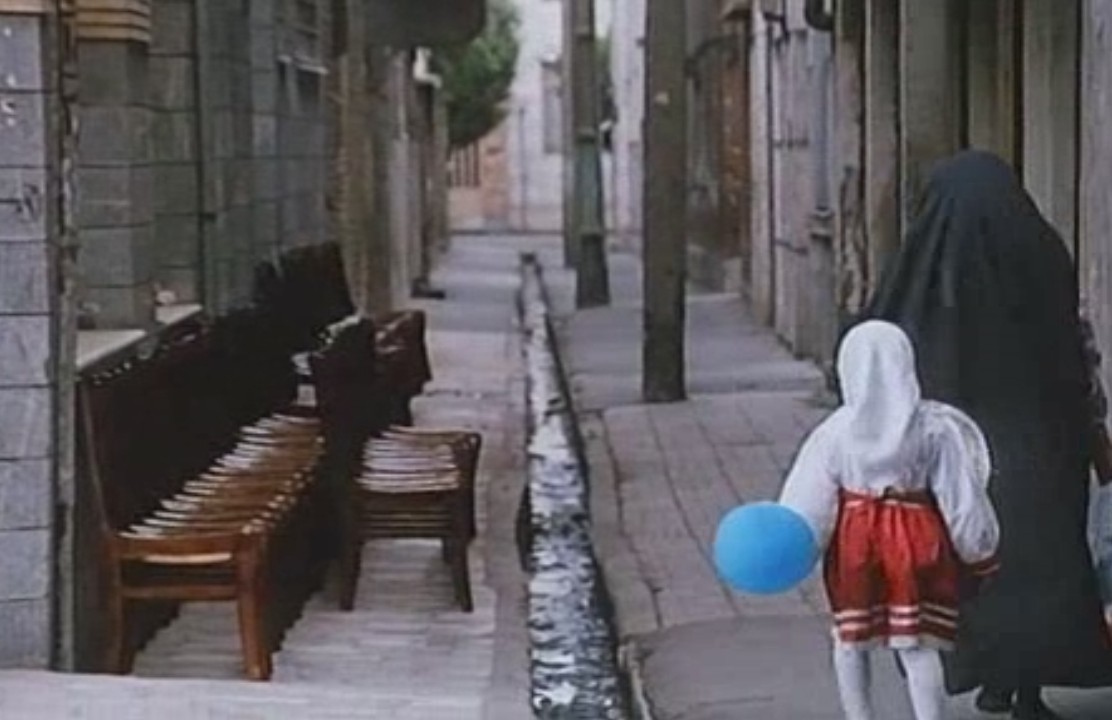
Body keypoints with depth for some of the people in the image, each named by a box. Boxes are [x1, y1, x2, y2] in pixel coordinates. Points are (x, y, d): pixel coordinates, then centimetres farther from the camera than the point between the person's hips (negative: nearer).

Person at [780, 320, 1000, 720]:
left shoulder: (838, 430, -9)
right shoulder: (933, 428, -9)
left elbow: (809, 500, -8)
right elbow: (960, 499, -3)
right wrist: (979, 551, 9)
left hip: (854, 541, 0)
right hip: (917, 542, 0)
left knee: (850, 641, 16)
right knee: (919, 647, 3)